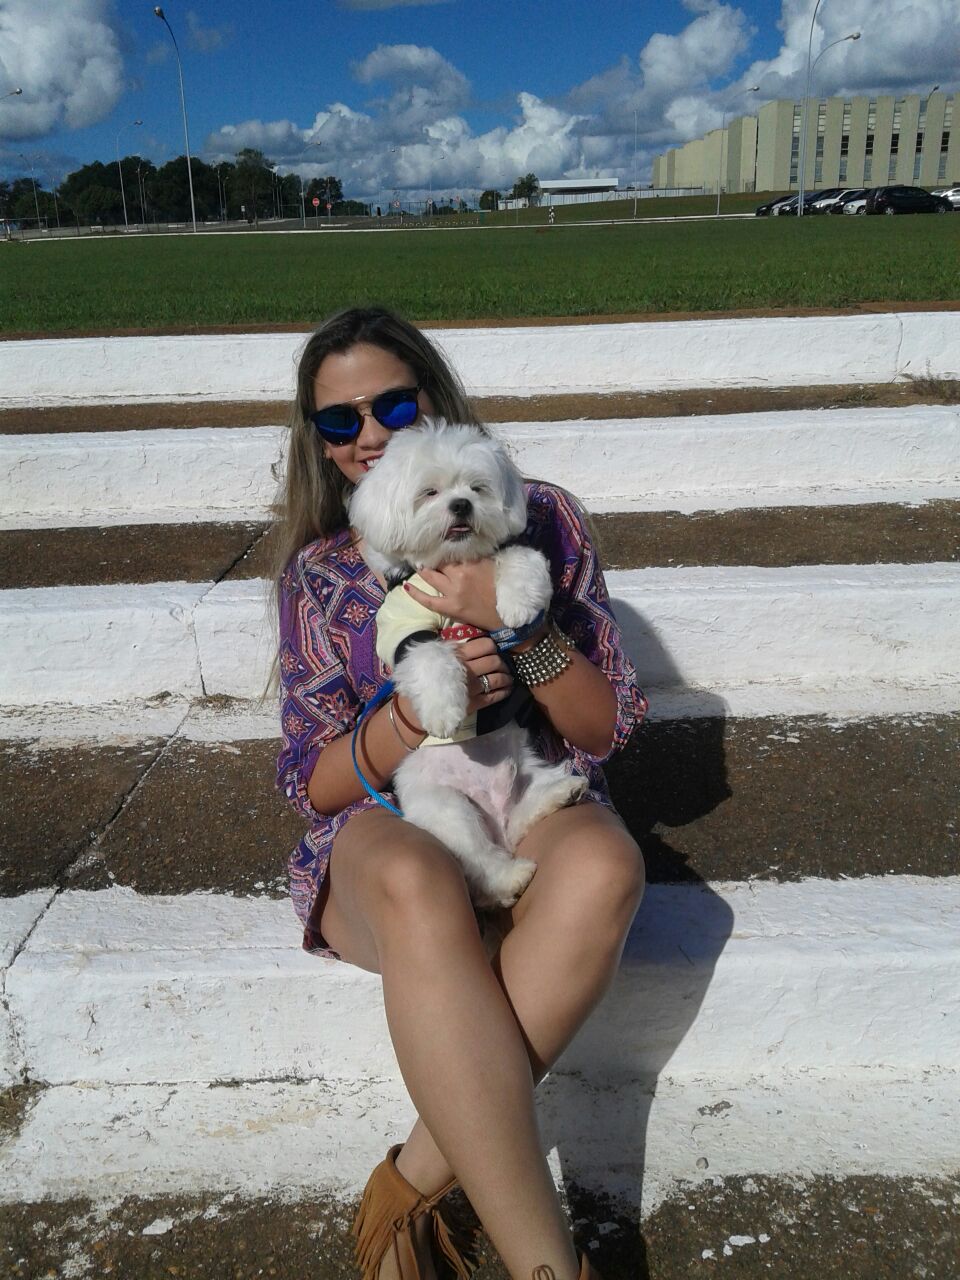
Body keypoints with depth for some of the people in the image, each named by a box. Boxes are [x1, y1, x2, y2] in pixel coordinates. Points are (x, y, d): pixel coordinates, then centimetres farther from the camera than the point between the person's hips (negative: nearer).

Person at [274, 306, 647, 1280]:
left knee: (603, 863, -36)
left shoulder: (538, 521, 3)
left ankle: (417, 1181, -21)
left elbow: (607, 728, 1)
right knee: (420, 885, -38)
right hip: (384, 829, 0)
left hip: (537, 808, 1)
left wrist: (516, 622, -17)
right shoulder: (319, 570, 5)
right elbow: (313, 784, 3)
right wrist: (412, 714, -18)